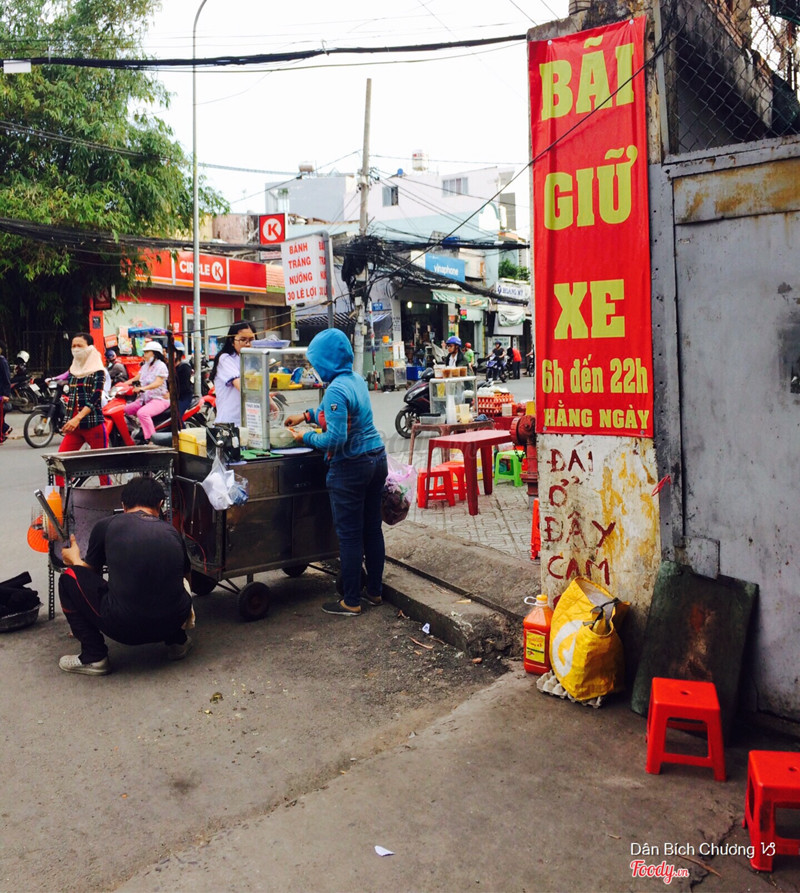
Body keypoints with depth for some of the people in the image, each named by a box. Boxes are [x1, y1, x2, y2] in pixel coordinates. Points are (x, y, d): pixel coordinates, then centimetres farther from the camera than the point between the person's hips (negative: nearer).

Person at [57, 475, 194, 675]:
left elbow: (90, 572, 18)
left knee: (69, 579, 16)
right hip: (173, 623, 4)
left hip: (124, 628, -4)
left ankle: (93, 657, 12)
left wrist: (75, 560, 41)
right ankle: (177, 640, 24)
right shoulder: (172, 532, 10)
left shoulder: (106, 526, 2)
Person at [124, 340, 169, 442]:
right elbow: (136, 378, 17)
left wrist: (143, 388, -36)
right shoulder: (145, 366, 18)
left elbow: (158, 382, -23)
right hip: (144, 398, 9)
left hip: (159, 399, -9)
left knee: (142, 413, -34)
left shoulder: (161, 366, -9)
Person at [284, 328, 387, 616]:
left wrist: (305, 437, -8)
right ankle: (374, 591, 28)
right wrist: (306, 415, 23)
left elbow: (335, 439, -23)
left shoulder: (336, 390, -20)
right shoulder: (357, 380, 8)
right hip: (377, 459, 9)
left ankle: (351, 602, 12)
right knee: (372, 528, 16)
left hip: (350, 468, -9)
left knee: (349, 535, 2)